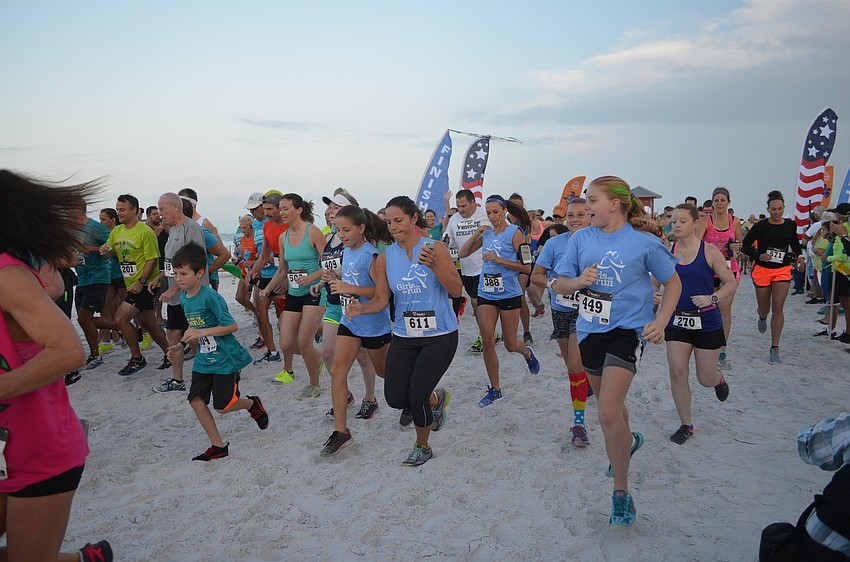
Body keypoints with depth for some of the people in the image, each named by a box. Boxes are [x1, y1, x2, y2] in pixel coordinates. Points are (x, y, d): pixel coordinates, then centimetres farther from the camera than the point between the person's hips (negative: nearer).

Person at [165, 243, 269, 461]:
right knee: (196, 400, 1)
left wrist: (202, 332, -25)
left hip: (224, 359, -8)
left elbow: (232, 326, -21)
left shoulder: (210, 297, -20)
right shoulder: (184, 298, 5)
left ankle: (253, 404, 29)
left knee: (222, 406, -3)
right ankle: (218, 446, 14)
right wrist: (182, 345, 8)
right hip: (203, 360, 8)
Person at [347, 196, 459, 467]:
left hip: (439, 335, -4)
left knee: (417, 395, -9)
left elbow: (457, 290, -9)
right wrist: (361, 308, -17)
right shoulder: (385, 257, 3)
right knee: (395, 397, -1)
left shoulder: (436, 249, -7)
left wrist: (434, 265, -24)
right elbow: (381, 299, 4)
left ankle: (422, 446, 21)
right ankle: (436, 398, 33)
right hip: (404, 335, 4)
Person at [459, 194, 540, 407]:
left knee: (510, 345, 6)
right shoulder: (486, 233, 7)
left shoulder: (515, 232, -7)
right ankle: (495, 389, 9)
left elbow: (527, 267, -12)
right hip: (486, 294, 4)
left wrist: (499, 260, -19)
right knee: (487, 341, -4)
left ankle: (527, 352, 43)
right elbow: (462, 254, 9)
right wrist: (476, 235, -3)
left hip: (509, 294, -4)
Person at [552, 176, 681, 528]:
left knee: (608, 413, -17)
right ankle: (628, 441, 57)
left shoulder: (645, 242, -10)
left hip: (627, 330, -5)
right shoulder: (580, 238, 0)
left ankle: (621, 492, 3)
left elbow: (672, 282, 3)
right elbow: (558, 285, 3)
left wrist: (660, 322, -9)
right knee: (609, 403, 23)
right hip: (589, 330, 5)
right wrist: (578, 281, -19)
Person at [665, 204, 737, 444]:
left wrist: (712, 298, -23)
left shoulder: (709, 251, -9)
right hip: (677, 321, 2)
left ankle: (719, 379, 46)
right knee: (677, 373, -4)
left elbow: (731, 282, -5)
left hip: (707, 321, -2)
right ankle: (686, 425, 13)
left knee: (706, 379, 6)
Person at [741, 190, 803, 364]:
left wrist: (799, 256, 7)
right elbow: (745, 245, -7)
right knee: (764, 309, 9)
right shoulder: (761, 226, -8)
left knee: (778, 308, -8)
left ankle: (775, 348, -3)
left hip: (783, 271, 2)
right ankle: (762, 317, 51)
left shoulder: (791, 225, 2)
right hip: (762, 270, -1)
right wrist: (759, 255, -22)